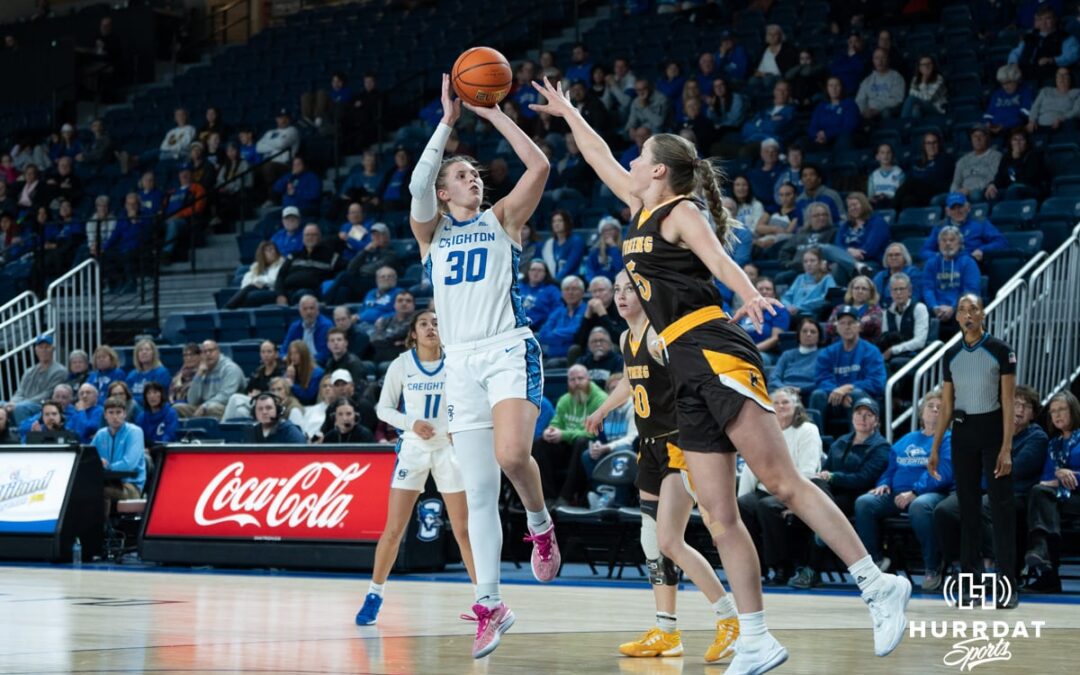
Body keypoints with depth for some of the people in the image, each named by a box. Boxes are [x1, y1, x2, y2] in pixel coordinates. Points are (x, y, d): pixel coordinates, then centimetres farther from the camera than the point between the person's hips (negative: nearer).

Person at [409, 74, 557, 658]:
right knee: (478, 491, 1)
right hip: (461, 362, 3)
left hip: (509, 349, -2)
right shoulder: (431, 232, 14)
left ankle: (540, 526, 2)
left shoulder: (501, 219, 11)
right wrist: (448, 120, -8)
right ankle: (490, 605, 7)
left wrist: (493, 114, -2)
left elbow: (539, 166, -4)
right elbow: (418, 184, -7)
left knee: (512, 454, -28)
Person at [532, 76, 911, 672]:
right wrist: (567, 112, 47)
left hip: (715, 353, -8)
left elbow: (718, 257, -21)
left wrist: (749, 295, -39)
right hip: (687, 374, 8)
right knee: (719, 517, 1)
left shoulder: (681, 211, -1)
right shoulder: (642, 207, 22)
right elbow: (601, 160, 37)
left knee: (782, 483, -16)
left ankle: (877, 585, -16)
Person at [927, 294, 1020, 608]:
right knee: (968, 507, 7)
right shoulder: (951, 355, 9)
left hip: (991, 429, -4)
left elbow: (1008, 402, -7)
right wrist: (935, 448, 8)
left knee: (1001, 508, -6)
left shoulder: (1000, 351, -4)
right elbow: (946, 405, 13)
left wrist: (1006, 448, -14)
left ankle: (1008, 583, -7)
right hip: (962, 432, 4)